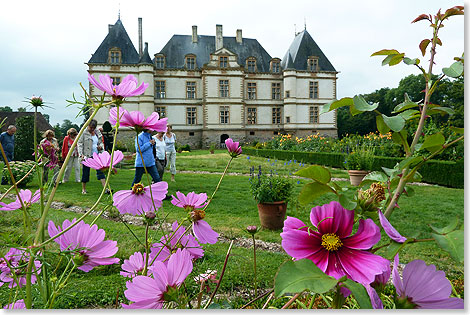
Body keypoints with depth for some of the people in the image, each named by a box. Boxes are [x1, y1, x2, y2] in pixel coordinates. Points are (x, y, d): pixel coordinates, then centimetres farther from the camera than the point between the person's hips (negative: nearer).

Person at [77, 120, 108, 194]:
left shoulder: (98, 133, 13)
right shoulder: (83, 133, -3)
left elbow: (101, 142, 23)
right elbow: (80, 144, -7)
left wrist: (100, 146, 0)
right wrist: (81, 154, -17)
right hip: (87, 156, -4)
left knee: (100, 170, -4)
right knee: (85, 172, 3)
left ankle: (106, 188, -8)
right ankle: (83, 189, 18)